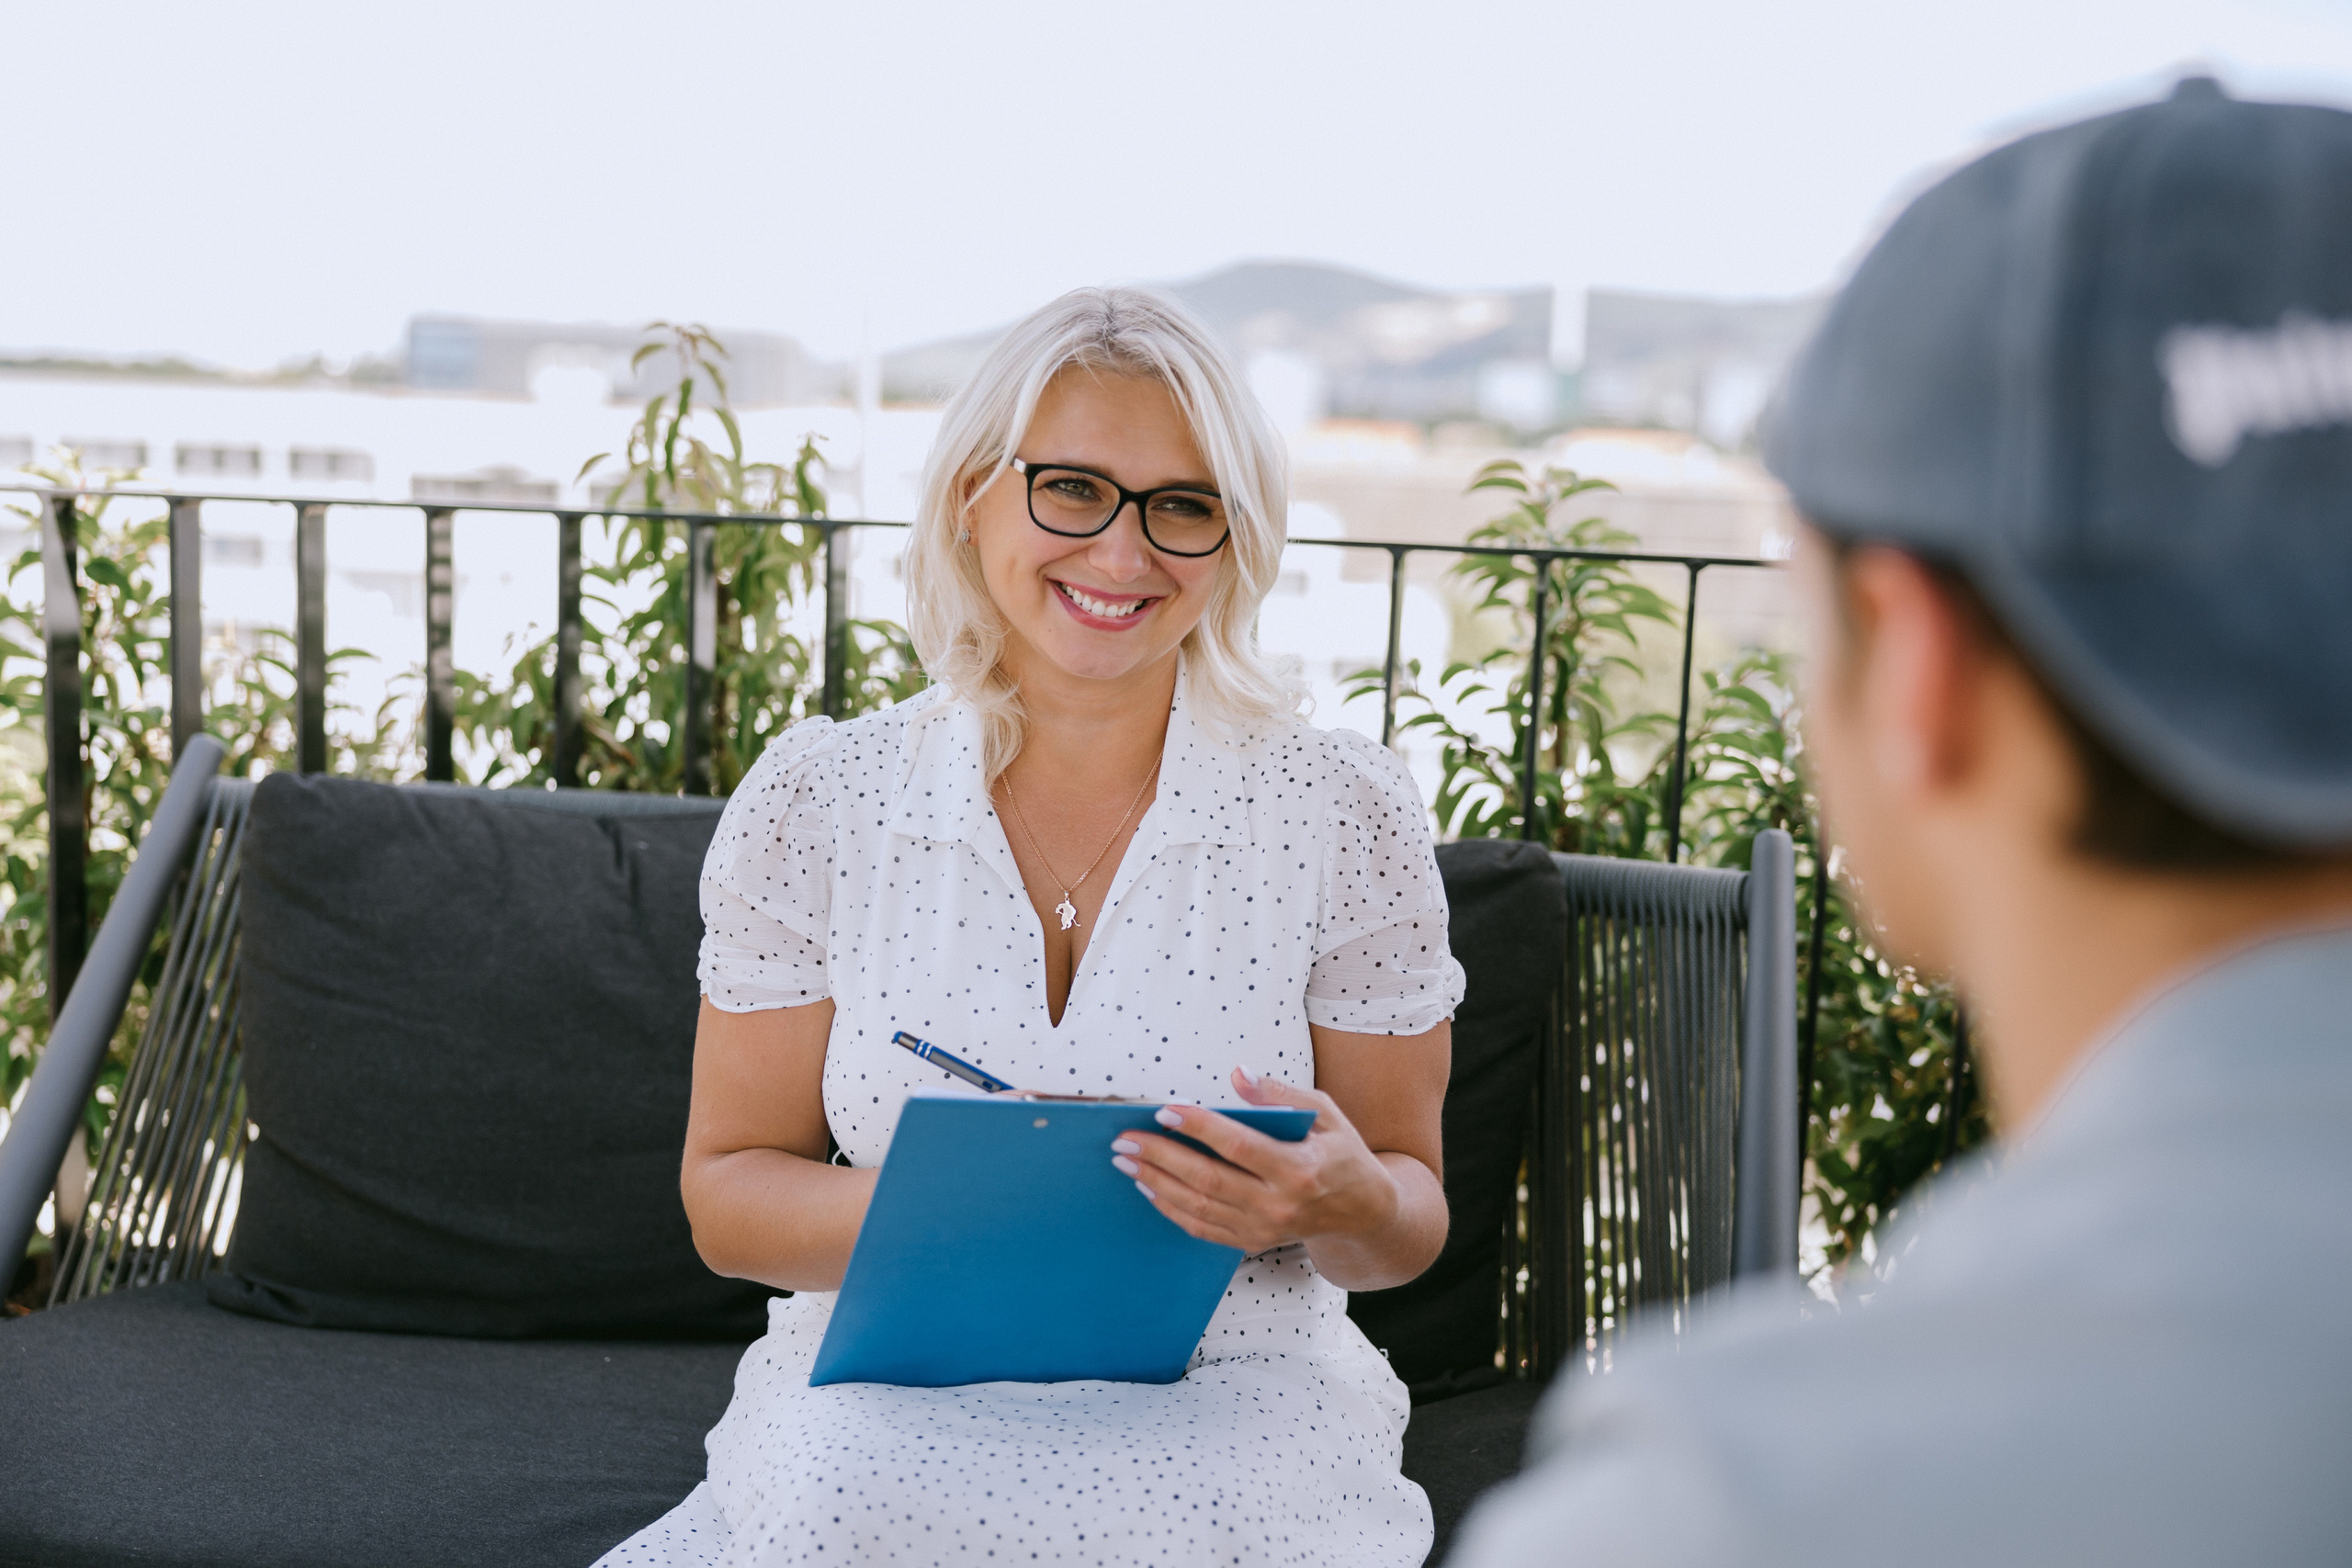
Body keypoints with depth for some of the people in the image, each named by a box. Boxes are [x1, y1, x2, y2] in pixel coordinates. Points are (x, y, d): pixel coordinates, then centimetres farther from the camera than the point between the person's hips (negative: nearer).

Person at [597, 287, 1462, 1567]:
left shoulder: (1346, 813, -2)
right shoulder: (814, 802, 1)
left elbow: (1410, 1221, 6)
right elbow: (728, 1187, 5)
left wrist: (1346, 1200, -19)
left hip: (1225, 1406, -1)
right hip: (881, 1404, 2)